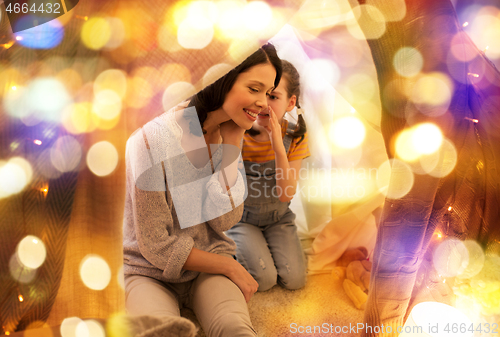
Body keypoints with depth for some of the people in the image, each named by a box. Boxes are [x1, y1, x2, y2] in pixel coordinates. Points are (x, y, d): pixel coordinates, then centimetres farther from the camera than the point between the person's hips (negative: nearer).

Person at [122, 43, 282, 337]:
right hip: (149, 271, -3)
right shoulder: (154, 140, -21)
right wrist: (231, 268, -7)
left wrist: (231, 145, -16)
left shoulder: (231, 134, -2)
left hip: (208, 266, 3)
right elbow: (156, 246, -15)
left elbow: (225, 220, -11)